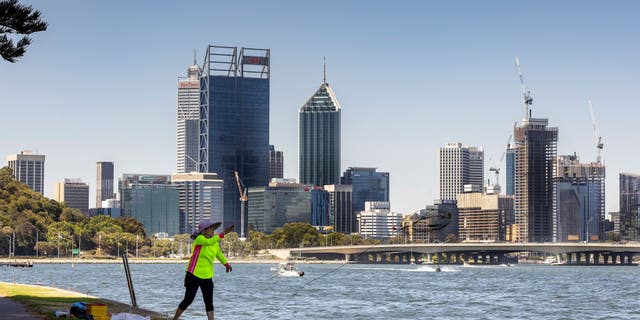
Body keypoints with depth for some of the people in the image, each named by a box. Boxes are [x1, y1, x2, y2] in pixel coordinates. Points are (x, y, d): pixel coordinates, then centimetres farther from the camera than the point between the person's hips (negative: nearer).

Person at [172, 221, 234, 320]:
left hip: (207, 276, 6)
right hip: (194, 275, -6)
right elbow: (209, 242, -38)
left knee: (209, 302, 2)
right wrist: (223, 233, -42)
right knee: (188, 300, -1)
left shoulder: (215, 241, 6)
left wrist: (226, 263, 32)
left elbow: (218, 253, 27)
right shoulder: (199, 239, -16)